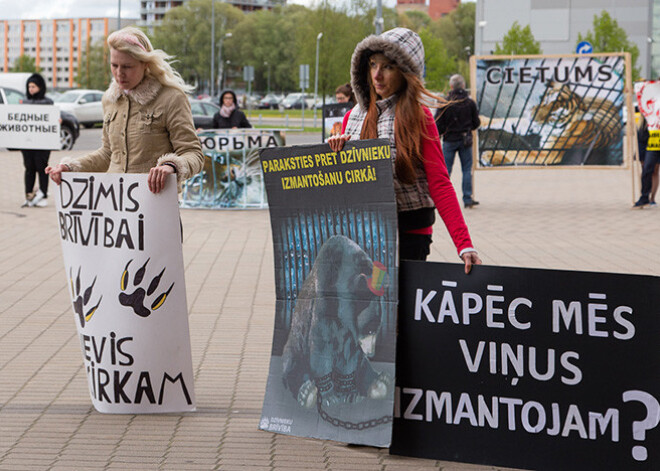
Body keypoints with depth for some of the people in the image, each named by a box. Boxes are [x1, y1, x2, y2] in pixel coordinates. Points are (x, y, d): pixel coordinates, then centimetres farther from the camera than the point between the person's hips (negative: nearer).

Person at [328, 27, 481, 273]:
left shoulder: (418, 117, -5)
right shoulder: (353, 116, 10)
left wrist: (464, 244, -19)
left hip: (409, 232, -4)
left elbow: (440, 184, -10)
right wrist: (335, 152, -5)